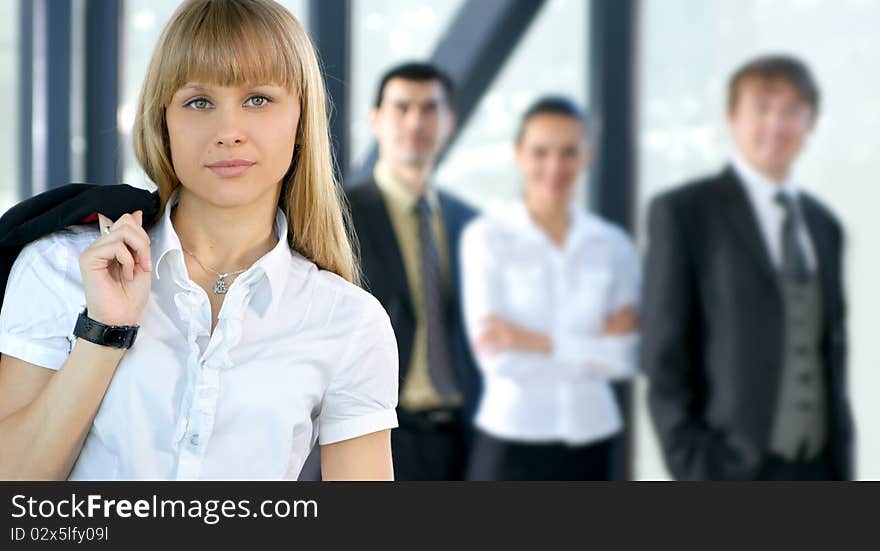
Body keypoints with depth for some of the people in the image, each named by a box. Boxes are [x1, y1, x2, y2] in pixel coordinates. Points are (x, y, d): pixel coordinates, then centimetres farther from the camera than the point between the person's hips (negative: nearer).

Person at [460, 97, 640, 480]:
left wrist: (538, 342, -11)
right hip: (511, 440, -3)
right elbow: (496, 356, -13)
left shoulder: (614, 245, 5)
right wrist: (591, 349, -10)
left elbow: (624, 357, -3)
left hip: (591, 443, 3)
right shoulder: (486, 236, -5)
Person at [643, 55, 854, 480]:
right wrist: (692, 465, -12)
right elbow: (664, 354, -6)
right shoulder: (683, 212, -2)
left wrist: (842, 461, 11)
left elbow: (832, 348, 18)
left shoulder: (824, 225, 15)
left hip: (817, 466, 6)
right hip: (733, 468, -5)